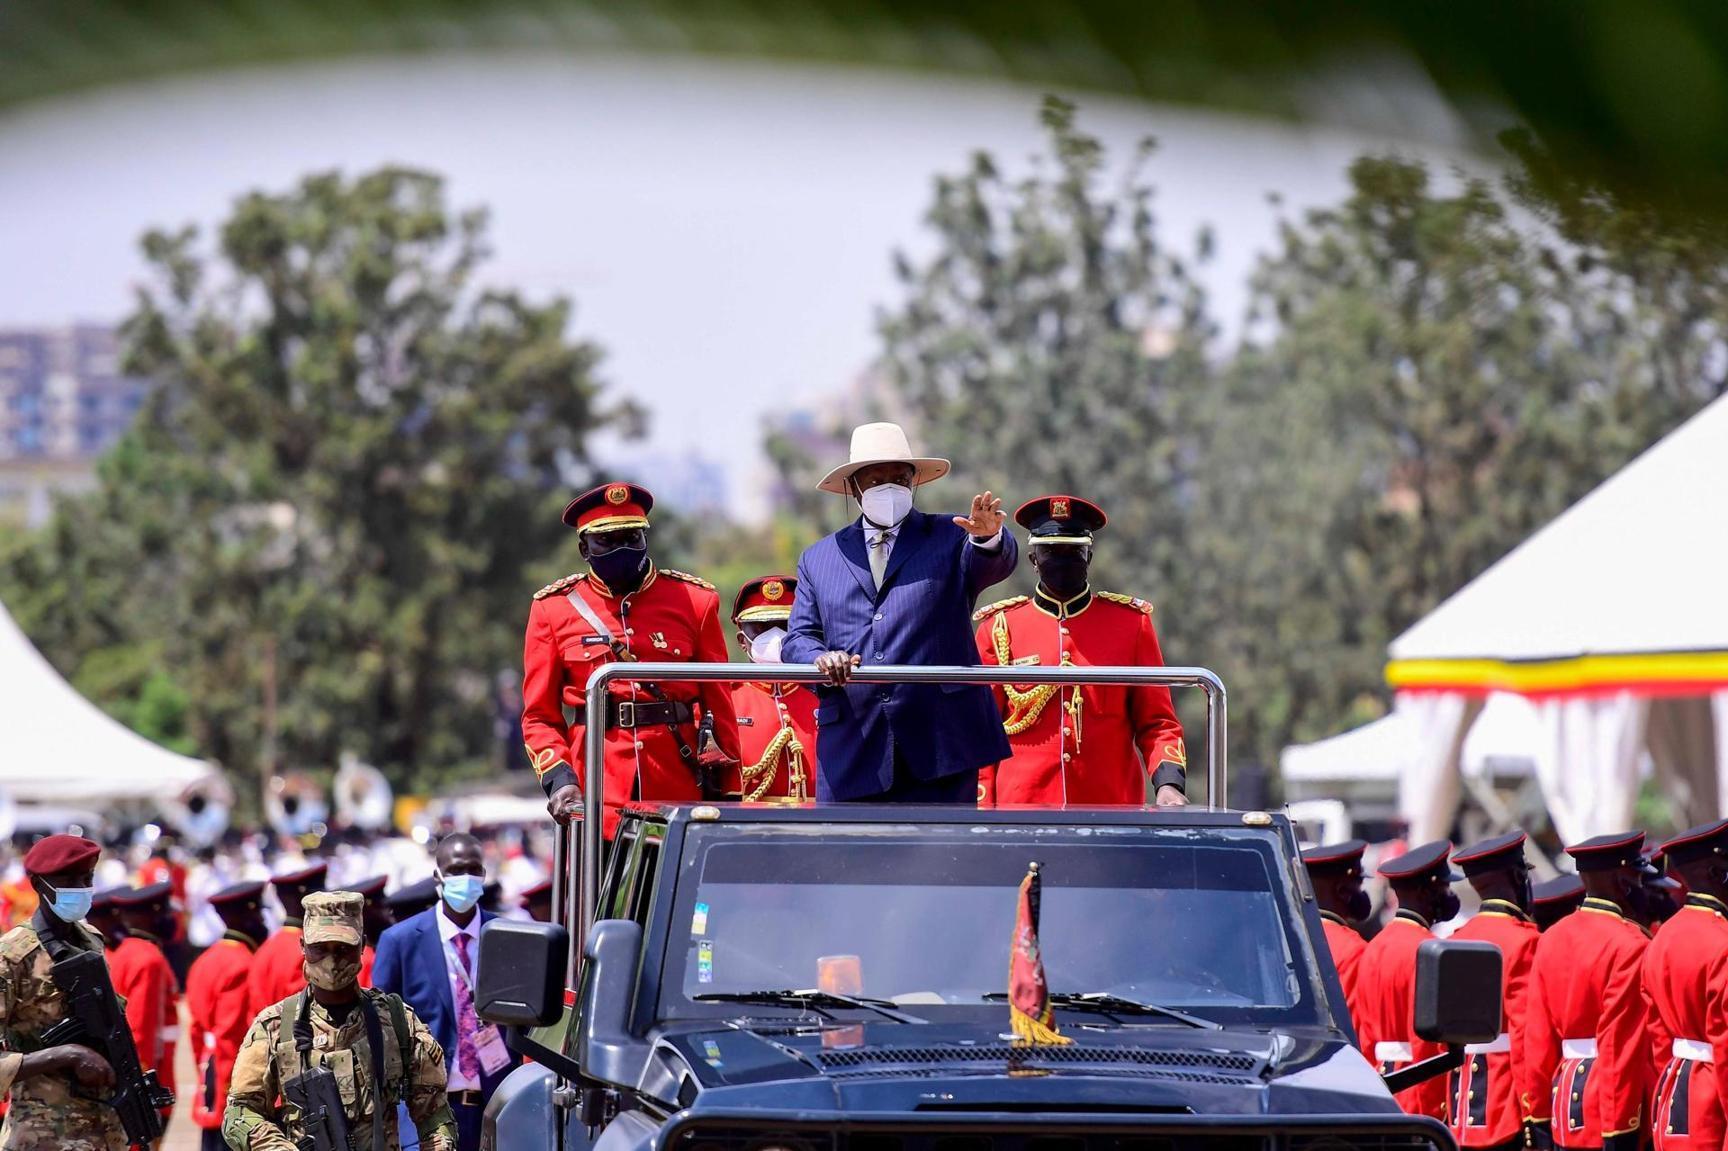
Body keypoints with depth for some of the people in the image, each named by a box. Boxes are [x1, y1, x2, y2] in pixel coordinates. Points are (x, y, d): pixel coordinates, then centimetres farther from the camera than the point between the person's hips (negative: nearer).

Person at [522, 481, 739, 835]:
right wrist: (558, 778, -9)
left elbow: (718, 703, 10)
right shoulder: (553, 609, 7)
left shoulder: (693, 600, 8)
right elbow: (540, 715, 8)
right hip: (598, 797, -1)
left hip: (681, 795, 1)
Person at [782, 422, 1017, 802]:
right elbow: (797, 638, 13)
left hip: (940, 743, -2)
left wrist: (988, 539, -35)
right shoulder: (819, 558, 18)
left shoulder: (951, 538, 10)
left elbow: (994, 565, -10)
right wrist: (821, 658, -11)